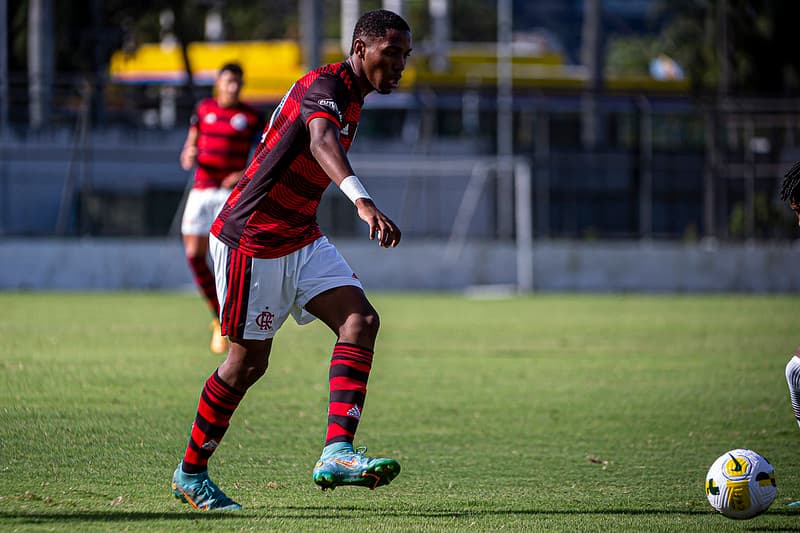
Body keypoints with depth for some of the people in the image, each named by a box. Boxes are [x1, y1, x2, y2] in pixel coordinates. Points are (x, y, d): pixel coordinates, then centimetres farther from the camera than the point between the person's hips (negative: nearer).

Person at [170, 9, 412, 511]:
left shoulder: (352, 97, 11)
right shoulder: (324, 86, -20)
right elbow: (321, 142, -42)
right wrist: (362, 201, -59)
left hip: (301, 239, 9)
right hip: (251, 239, -9)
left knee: (361, 320, -12)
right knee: (250, 361, 0)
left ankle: (336, 453, -22)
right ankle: (191, 474, 19)